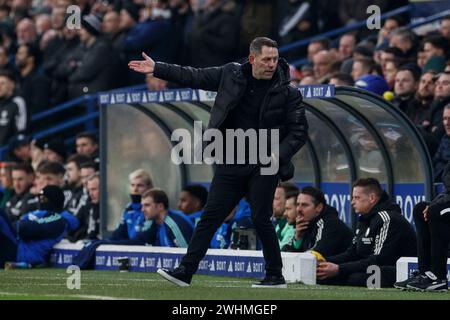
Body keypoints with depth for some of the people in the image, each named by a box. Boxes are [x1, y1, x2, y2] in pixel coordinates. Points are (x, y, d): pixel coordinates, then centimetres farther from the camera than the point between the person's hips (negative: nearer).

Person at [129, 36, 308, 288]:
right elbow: (195, 77, 11)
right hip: (231, 163, 4)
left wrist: (277, 157, -17)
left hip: (263, 166, -4)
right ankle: (185, 271, 1)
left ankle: (276, 276, 7)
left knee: (261, 219, -7)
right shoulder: (231, 74, 3)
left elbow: (299, 132, -4)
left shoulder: (288, 94, -6)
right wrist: (156, 69, 10)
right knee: (210, 216, 1)